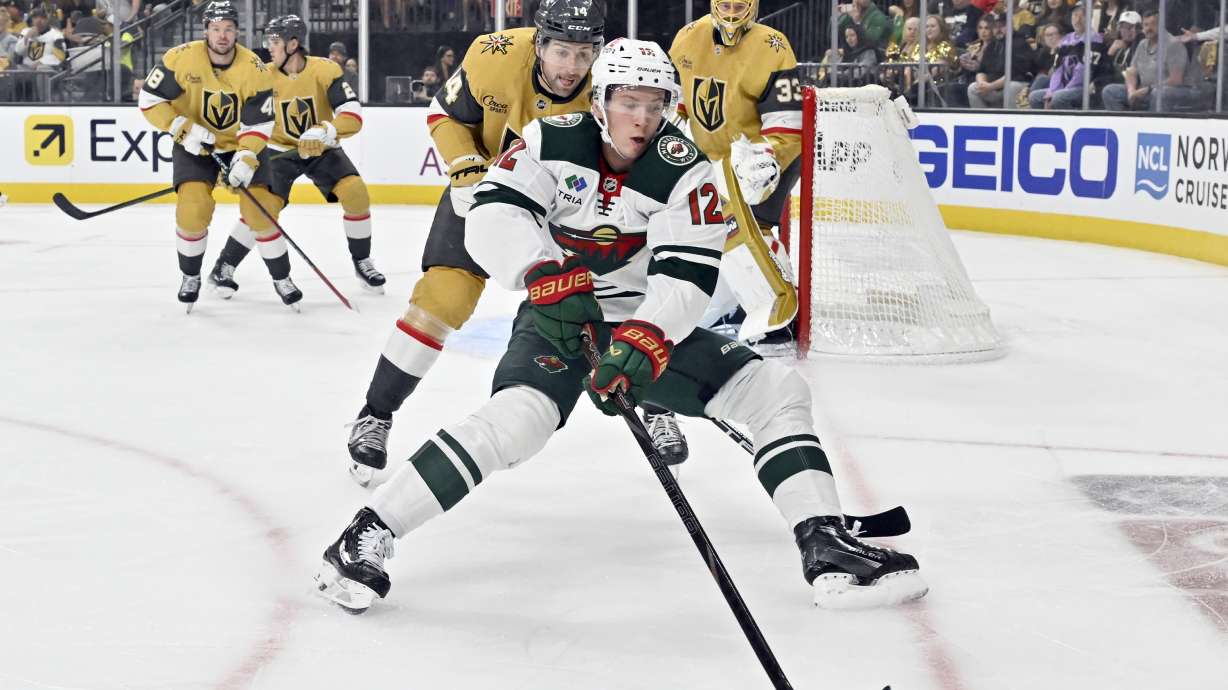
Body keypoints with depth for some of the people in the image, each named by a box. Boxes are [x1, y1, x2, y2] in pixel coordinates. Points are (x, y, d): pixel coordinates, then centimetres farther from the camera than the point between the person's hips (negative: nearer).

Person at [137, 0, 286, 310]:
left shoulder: (255, 69, -18)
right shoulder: (182, 58, -20)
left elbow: (259, 124, -15)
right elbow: (149, 100, -14)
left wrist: (246, 160, -29)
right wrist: (183, 129, -23)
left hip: (242, 144, 1)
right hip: (194, 144, -1)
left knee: (260, 208, -9)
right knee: (193, 206, -18)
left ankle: (281, 277, 11)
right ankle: (190, 276, 7)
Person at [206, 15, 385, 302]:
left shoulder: (325, 70, -19)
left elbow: (353, 114, -26)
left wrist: (324, 132, -43)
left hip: (322, 150, 0)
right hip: (280, 149, 0)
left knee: (355, 193, -18)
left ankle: (361, 261, 3)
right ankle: (223, 268, -5)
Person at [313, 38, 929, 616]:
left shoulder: (685, 170, -10)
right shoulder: (553, 143, -9)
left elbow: (688, 275, -19)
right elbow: (493, 214, -19)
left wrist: (645, 338, -37)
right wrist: (545, 275, -35)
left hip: (650, 326, 3)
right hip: (559, 319, -3)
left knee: (778, 390, -10)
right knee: (519, 416, -33)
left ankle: (827, 550, -8)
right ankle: (367, 535, -29)